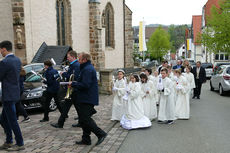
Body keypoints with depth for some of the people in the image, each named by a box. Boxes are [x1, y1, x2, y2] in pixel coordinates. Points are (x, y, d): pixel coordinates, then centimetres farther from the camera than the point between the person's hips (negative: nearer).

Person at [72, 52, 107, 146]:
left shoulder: (88, 69, -17)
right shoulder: (87, 68, 19)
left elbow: (85, 85, -25)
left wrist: (73, 84, -13)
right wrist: (75, 84, 13)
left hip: (87, 99, -11)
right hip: (86, 99, 11)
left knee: (85, 119, -9)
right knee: (83, 119, 14)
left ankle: (101, 134, 0)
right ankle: (86, 139, 21)